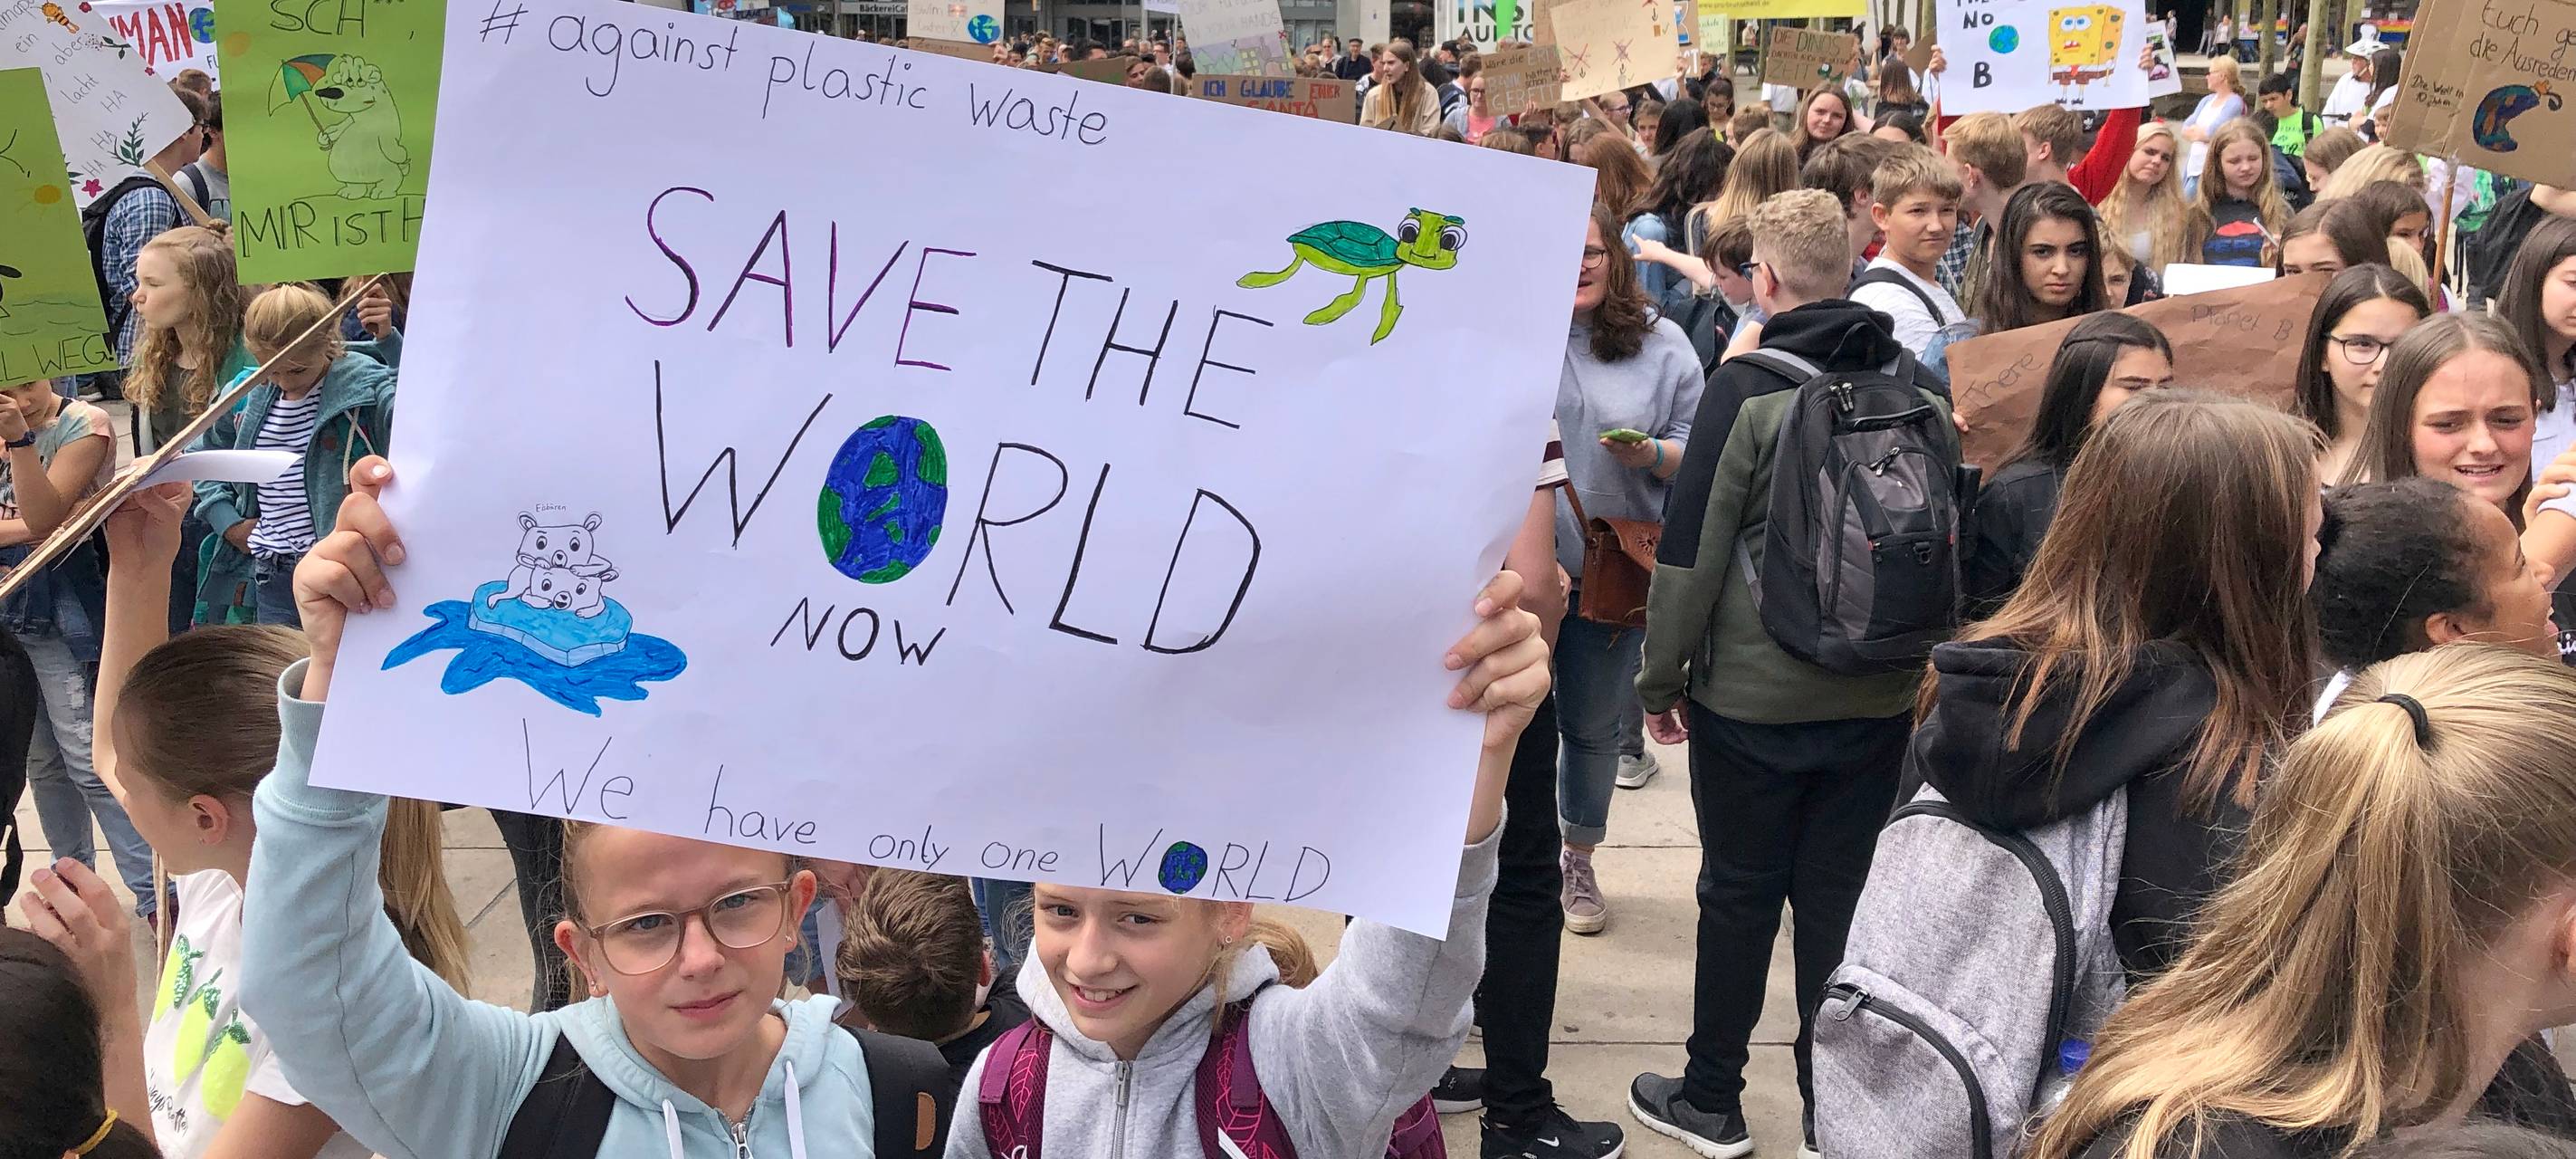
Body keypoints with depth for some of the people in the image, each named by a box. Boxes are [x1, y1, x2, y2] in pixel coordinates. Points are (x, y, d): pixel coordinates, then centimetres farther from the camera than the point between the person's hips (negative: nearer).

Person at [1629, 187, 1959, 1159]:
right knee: (1839, 900, 12)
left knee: (1738, 896, 10)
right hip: (1879, 701, 4)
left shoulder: (1748, 389, -12)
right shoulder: (1920, 391, 2)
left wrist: (1661, 680, -2)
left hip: (1751, 698, -4)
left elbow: (1691, 547, -12)